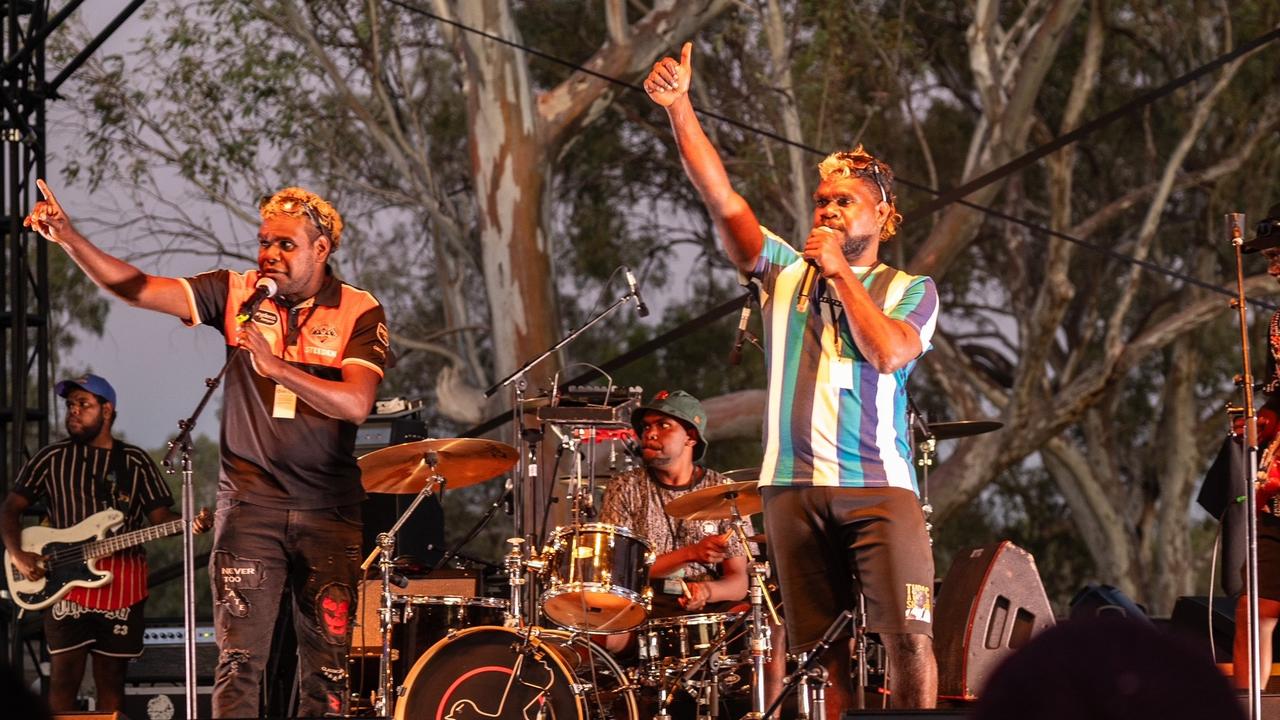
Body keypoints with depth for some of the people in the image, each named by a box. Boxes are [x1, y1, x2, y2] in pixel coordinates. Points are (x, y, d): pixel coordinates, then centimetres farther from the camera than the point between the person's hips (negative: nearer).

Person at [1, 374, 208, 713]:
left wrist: (191, 524, -14)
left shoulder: (136, 462, 10)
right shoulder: (51, 458, 8)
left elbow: (160, 516, 7)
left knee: (111, 678, 4)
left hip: (123, 582, 1)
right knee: (65, 675, -10)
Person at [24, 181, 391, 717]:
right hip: (249, 505, 0)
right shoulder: (238, 294, 3)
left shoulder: (359, 312, -2)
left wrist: (276, 366, -28)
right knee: (239, 662, -7)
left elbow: (356, 404, -17)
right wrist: (70, 240, -18)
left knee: (327, 668, 2)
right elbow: (140, 290, -5)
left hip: (328, 512, 0)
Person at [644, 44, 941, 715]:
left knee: (909, 637, -13)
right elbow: (722, 199, 3)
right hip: (794, 488, 2)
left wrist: (840, 271, -4)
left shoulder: (911, 290, 10)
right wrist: (680, 107, -8)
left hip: (879, 488, -2)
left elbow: (889, 352, -11)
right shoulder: (783, 272, 15)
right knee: (820, 652, 2)